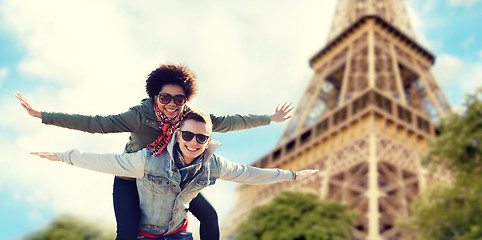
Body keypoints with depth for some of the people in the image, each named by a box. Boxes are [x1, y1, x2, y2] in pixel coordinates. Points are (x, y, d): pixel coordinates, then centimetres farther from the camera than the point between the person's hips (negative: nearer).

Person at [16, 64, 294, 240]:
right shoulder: (140, 116, -30)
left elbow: (226, 122, -11)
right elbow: (95, 123, -33)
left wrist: (270, 119, -7)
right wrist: (42, 115, -38)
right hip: (131, 179, -4)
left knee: (209, 215, 3)